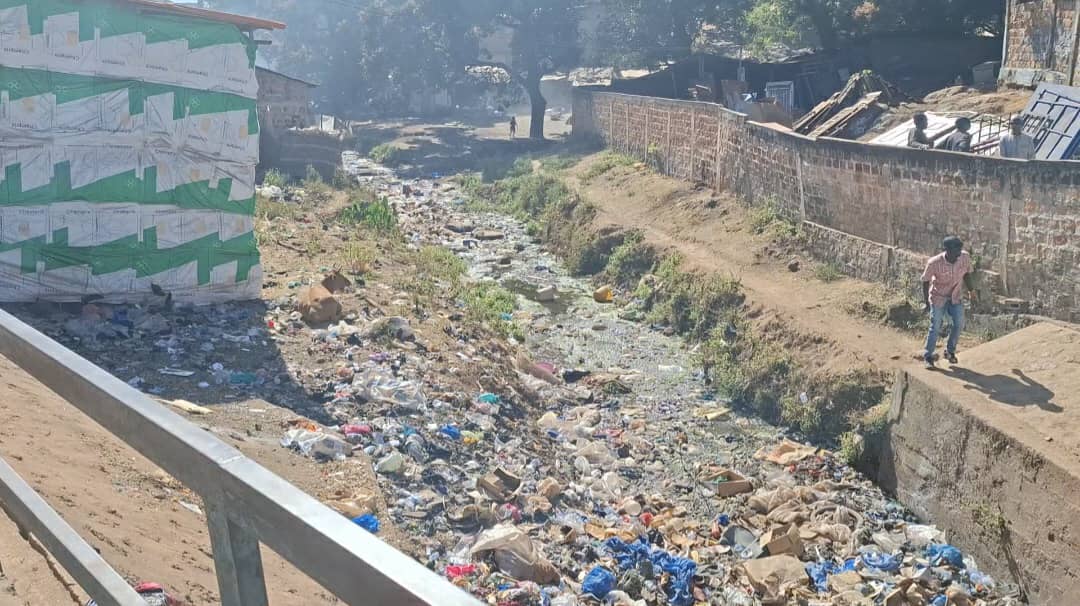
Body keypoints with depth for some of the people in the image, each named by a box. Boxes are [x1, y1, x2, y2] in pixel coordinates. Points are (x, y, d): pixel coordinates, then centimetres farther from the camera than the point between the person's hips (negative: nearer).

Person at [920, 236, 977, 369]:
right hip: (938, 297, -3)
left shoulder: (965, 257, -18)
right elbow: (926, 281, -13)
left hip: (956, 297, 3)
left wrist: (971, 290, 10)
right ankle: (928, 356, 13)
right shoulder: (934, 263, -27)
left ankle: (950, 351, 15)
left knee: (959, 324, -6)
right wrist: (926, 302, -10)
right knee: (935, 327, -1)